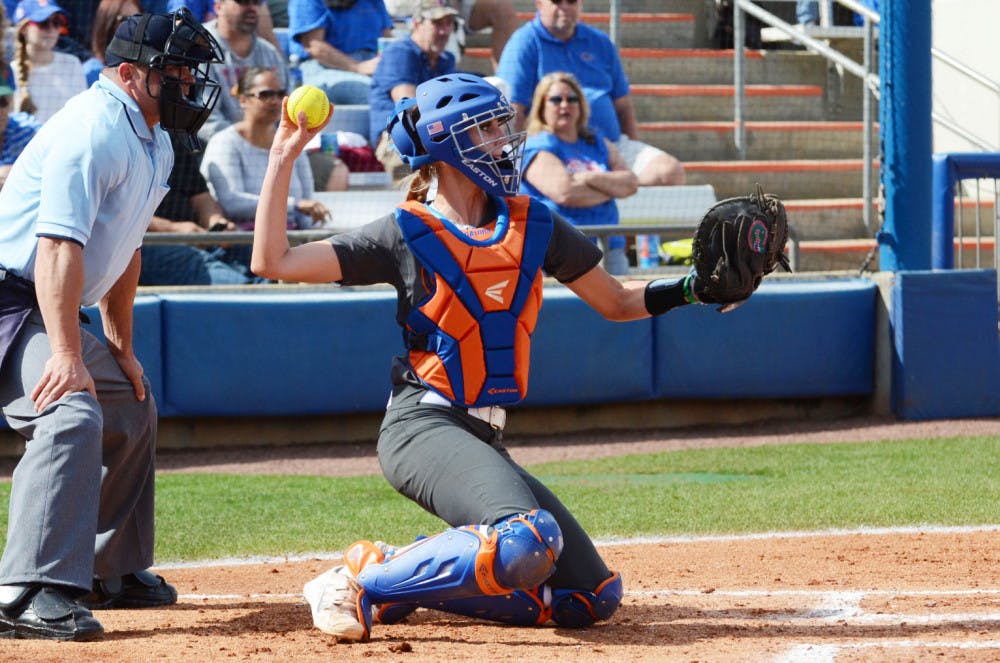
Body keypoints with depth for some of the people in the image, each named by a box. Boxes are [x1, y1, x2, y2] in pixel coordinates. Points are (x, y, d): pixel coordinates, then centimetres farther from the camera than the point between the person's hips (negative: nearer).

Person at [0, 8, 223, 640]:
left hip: (51, 315, 11)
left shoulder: (154, 144, 13)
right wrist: (67, 354, -37)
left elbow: (125, 250, 23)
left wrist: (122, 347, 22)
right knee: (74, 413, -31)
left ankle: (112, 571, 36)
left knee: (133, 411, 24)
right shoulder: (96, 127, -20)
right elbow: (59, 244, -30)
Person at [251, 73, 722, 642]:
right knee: (528, 542, -34)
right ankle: (366, 580, -16)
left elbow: (617, 303, 21)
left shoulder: (532, 226, 13)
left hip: (486, 441, 7)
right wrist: (284, 158, -6)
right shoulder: (407, 233, 0)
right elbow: (273, 262, -3)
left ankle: (407, 579, 9)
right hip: (426, 424, -7)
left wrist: (694, 287, 4)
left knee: (594, 598, 3)